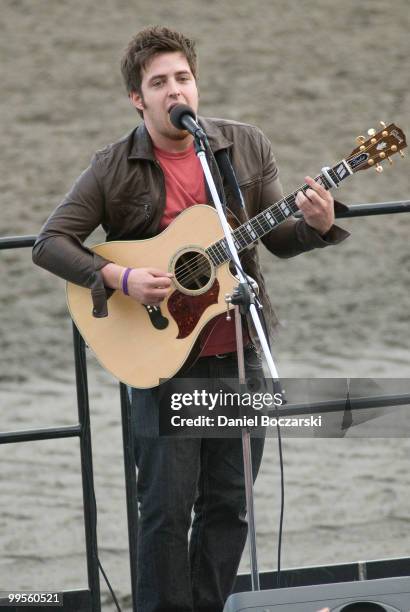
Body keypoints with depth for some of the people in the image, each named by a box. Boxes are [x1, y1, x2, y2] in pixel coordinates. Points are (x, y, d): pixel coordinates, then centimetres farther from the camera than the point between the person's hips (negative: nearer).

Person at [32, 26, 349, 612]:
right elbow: (50, 243, -6)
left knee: (228, 503, 7)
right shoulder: (115, 168, -5)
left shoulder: (246, 146, 3)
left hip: (238, 352, 3)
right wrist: (119, 278, -19)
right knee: (169, 507, -5)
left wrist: (315, 225, -14)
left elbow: (277, 238, 8)